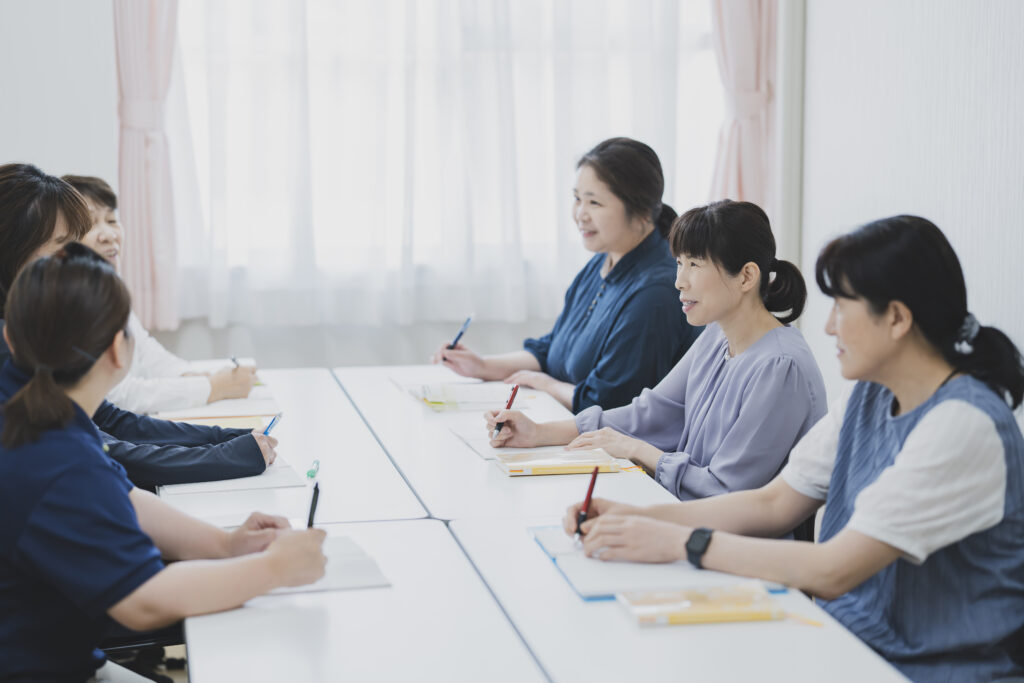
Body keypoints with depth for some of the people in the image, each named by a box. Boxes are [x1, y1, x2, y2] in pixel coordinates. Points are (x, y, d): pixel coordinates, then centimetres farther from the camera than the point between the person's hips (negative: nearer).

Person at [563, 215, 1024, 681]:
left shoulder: (965, 425, -22)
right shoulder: (869, 397, 6)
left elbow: (831, 571, -26)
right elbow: (773, 503, 7)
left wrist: (680, 542, -23)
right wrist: (637, 518, -5)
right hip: (851, 639, 7)